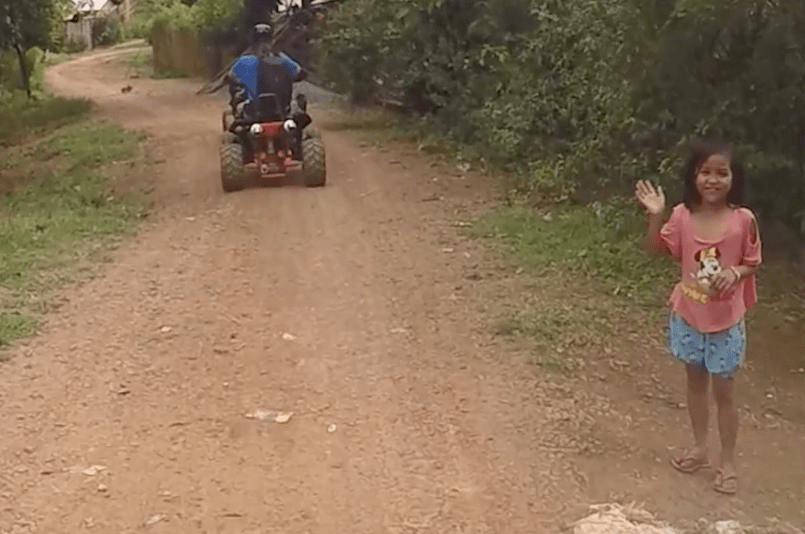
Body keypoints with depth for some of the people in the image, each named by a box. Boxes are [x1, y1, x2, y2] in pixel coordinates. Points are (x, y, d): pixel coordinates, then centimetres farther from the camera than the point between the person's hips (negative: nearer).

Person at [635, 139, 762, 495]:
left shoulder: (743, 219, -14)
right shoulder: (683, 215, -8)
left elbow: (753, 264, -3)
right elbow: (656, 249, -1)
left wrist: (734, 272, -24)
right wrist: (655, 215, -16)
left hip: (726, 321, -3)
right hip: (688, 315, 3)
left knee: (723, 390, 6)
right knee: (695, 382, 18)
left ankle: (728, 463, 22)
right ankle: (699, 449, 35)